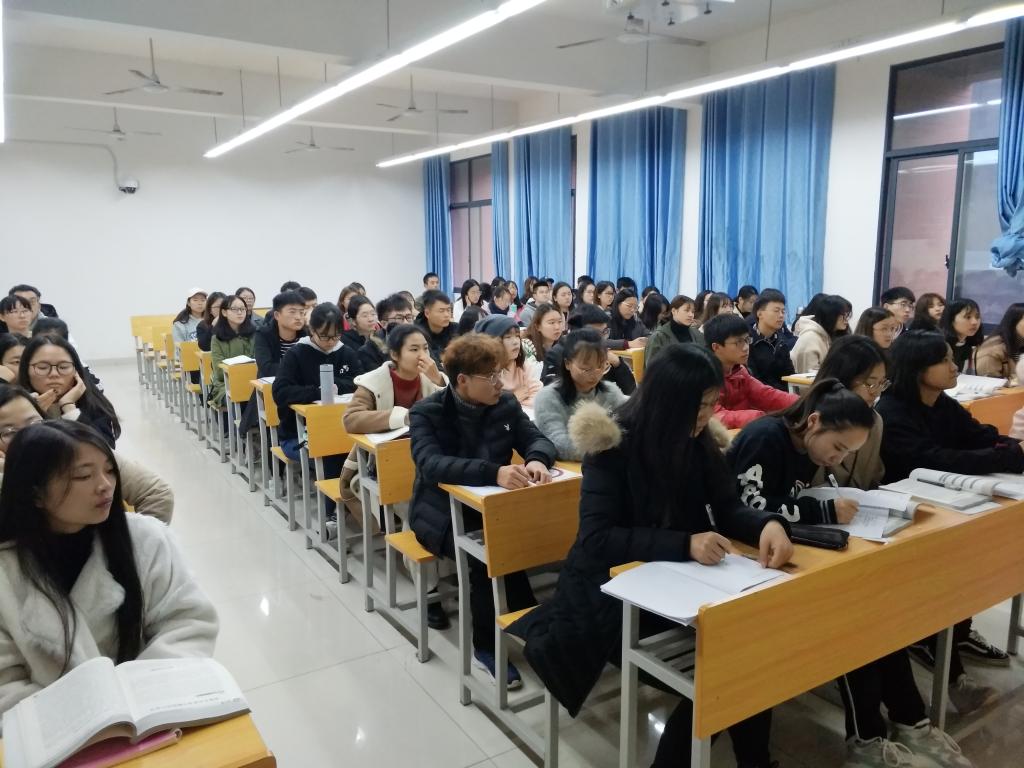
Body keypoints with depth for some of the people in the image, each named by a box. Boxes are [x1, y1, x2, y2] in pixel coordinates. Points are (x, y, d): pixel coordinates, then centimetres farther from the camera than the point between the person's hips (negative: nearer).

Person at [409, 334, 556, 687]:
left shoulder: (506, 403, 1)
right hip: (442, 513, -4)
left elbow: (537, 439, 0)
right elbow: (431, 464, -29)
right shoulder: (427, 412, -13)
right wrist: (493, 472, -43)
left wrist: (536, 459, -27)